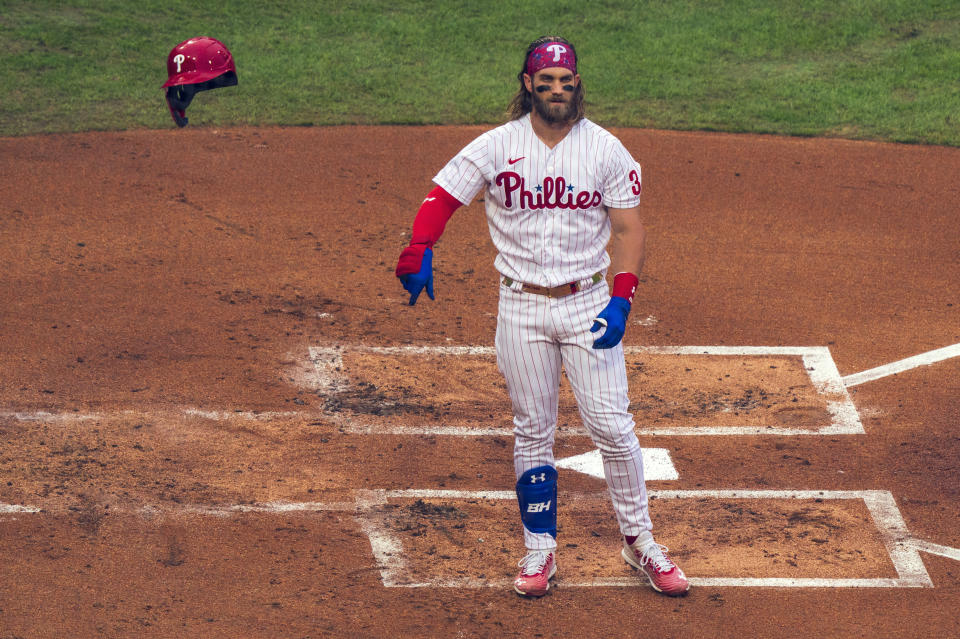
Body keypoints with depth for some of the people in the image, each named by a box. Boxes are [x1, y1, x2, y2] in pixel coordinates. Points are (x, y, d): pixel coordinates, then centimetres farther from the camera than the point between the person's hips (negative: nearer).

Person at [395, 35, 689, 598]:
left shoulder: (606, 149, -3)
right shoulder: (496, 147, -3)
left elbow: (629, 228, -1)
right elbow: (442, 197, -6)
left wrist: (622, 299, -13)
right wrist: (419, 251, -26)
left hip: (589, 303, -1)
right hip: (522, 308, 1)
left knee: (612, 425, -3)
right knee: (533, 432, 7)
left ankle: (640, 541, 10)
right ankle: (540, 550, 16)